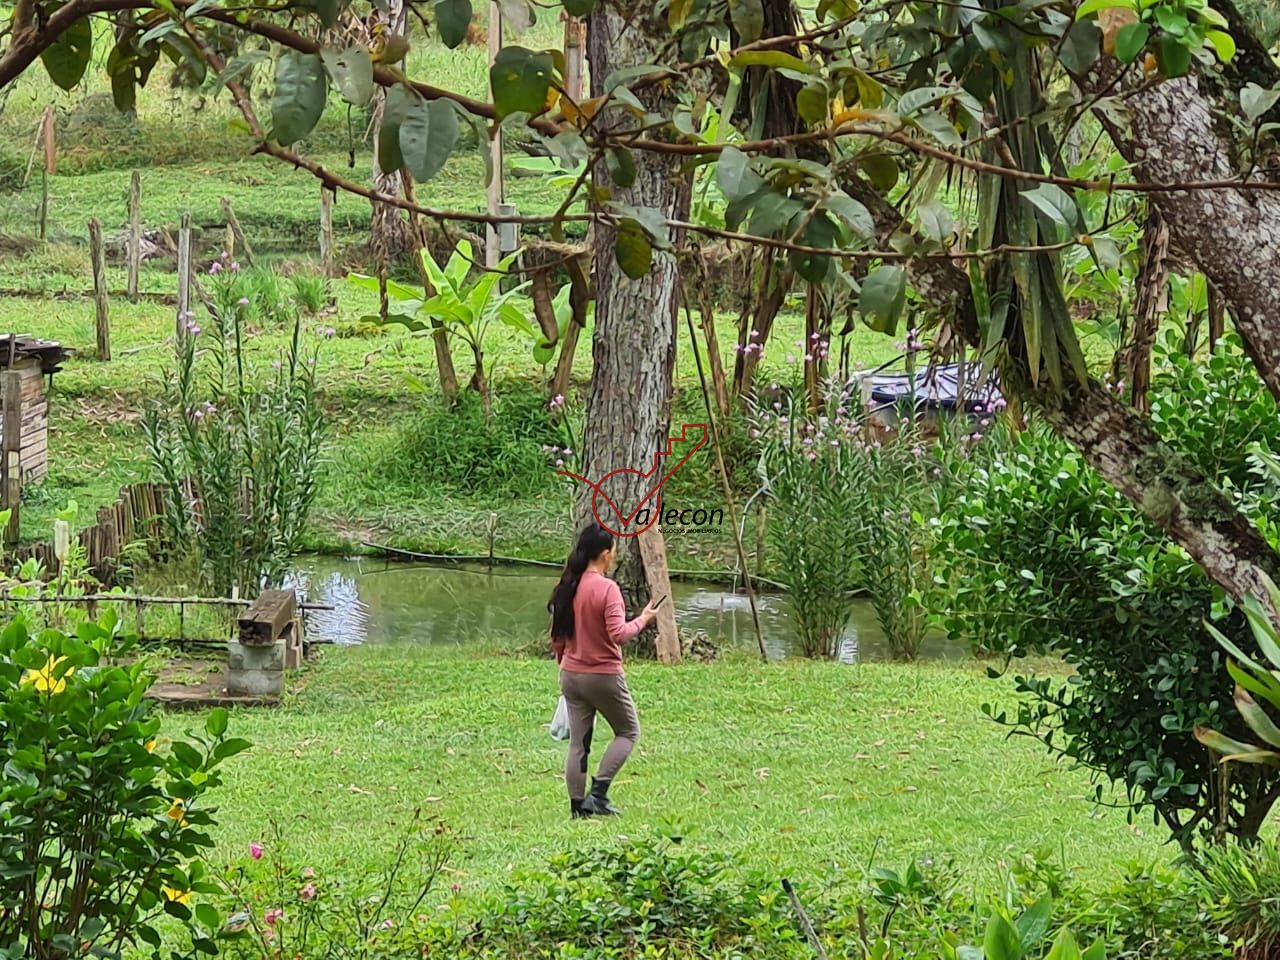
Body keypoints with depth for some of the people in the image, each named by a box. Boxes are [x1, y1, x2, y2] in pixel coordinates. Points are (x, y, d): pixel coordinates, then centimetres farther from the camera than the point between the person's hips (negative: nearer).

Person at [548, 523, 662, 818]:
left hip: (571, 675, 6)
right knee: (628, 731, 12)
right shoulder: (607, 588, -18)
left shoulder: (567, 588, 3)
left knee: (578, 743, 10)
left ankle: (578, 806, 10)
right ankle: (599, 792, 0)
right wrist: (642, 620, -8)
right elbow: (618, 634, -23)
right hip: (604, 676, -6)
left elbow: (557, 637, 10)